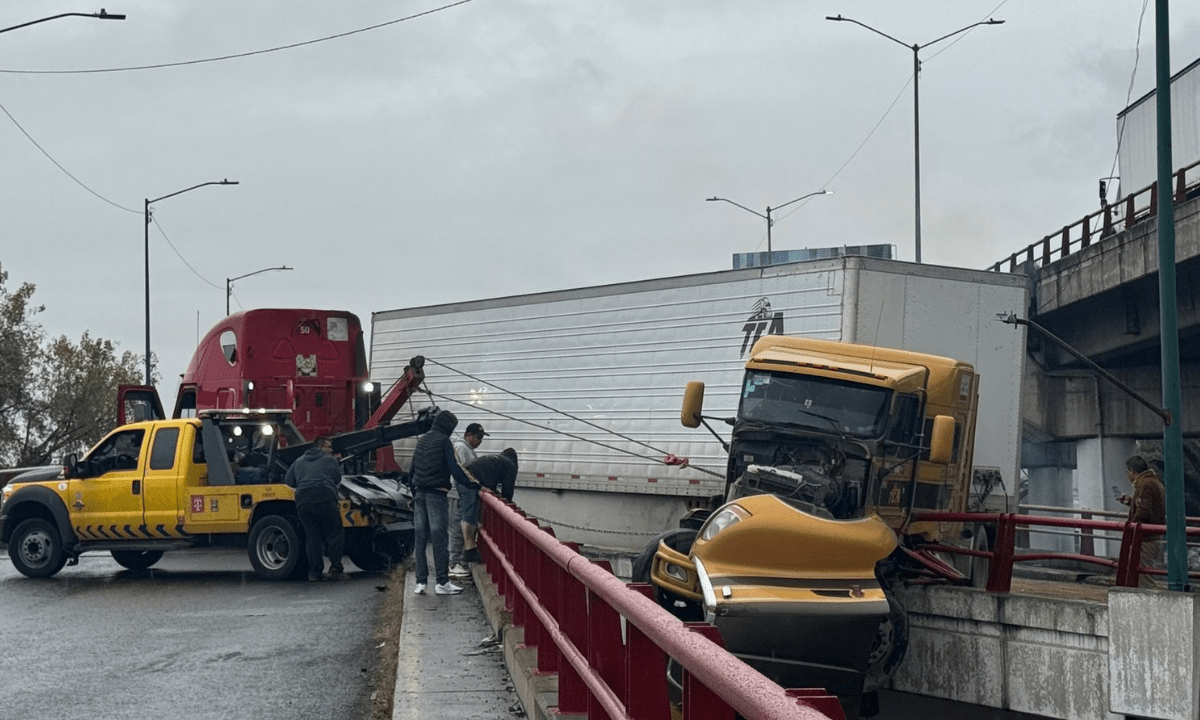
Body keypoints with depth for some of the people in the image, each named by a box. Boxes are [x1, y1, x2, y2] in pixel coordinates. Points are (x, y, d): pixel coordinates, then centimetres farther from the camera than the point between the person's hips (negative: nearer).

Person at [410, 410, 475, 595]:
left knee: (421, 538, 7)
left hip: (419, 494, 7)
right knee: (440, 538, -5)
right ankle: (442, 582, -4)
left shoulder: (422, 440, 15)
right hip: (437, 494, -7)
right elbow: (454, 468, -14)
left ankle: (420, 582, 5)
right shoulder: (444, 441, -7)